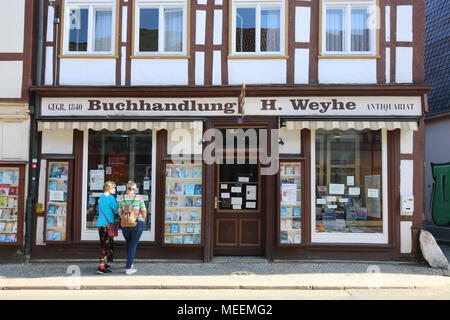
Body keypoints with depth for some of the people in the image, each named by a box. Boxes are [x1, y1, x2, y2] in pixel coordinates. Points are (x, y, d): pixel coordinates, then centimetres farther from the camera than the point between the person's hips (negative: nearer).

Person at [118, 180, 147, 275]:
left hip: (125, 225, 3)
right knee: (133, 245, 3)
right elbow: (144, 211, -6)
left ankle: (130, 263, 37)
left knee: (128, 244, 22)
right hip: (137, 224, -3)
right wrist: (143, 221, 11)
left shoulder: (123, 198, -1)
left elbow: (120, 212, 1)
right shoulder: (139, 198, -8)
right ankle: (128, 268, 0)